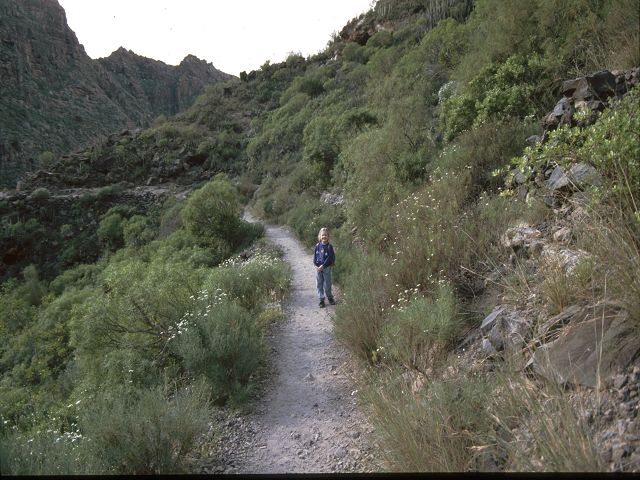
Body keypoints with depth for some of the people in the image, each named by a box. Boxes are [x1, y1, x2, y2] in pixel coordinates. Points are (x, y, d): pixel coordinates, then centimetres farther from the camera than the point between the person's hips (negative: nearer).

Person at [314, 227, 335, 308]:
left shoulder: (329, 247, -7)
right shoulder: (317, 245, 2)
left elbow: (329, 258, -11)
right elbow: (315, 256, 4)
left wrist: (323, 266, -16)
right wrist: (317, 265, -9)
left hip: (326, 268, -3)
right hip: (318, 268, 3)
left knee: (327, 285, 4)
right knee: (319, 285, 5)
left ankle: (330, 297, 27)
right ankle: (321, 300, 15)